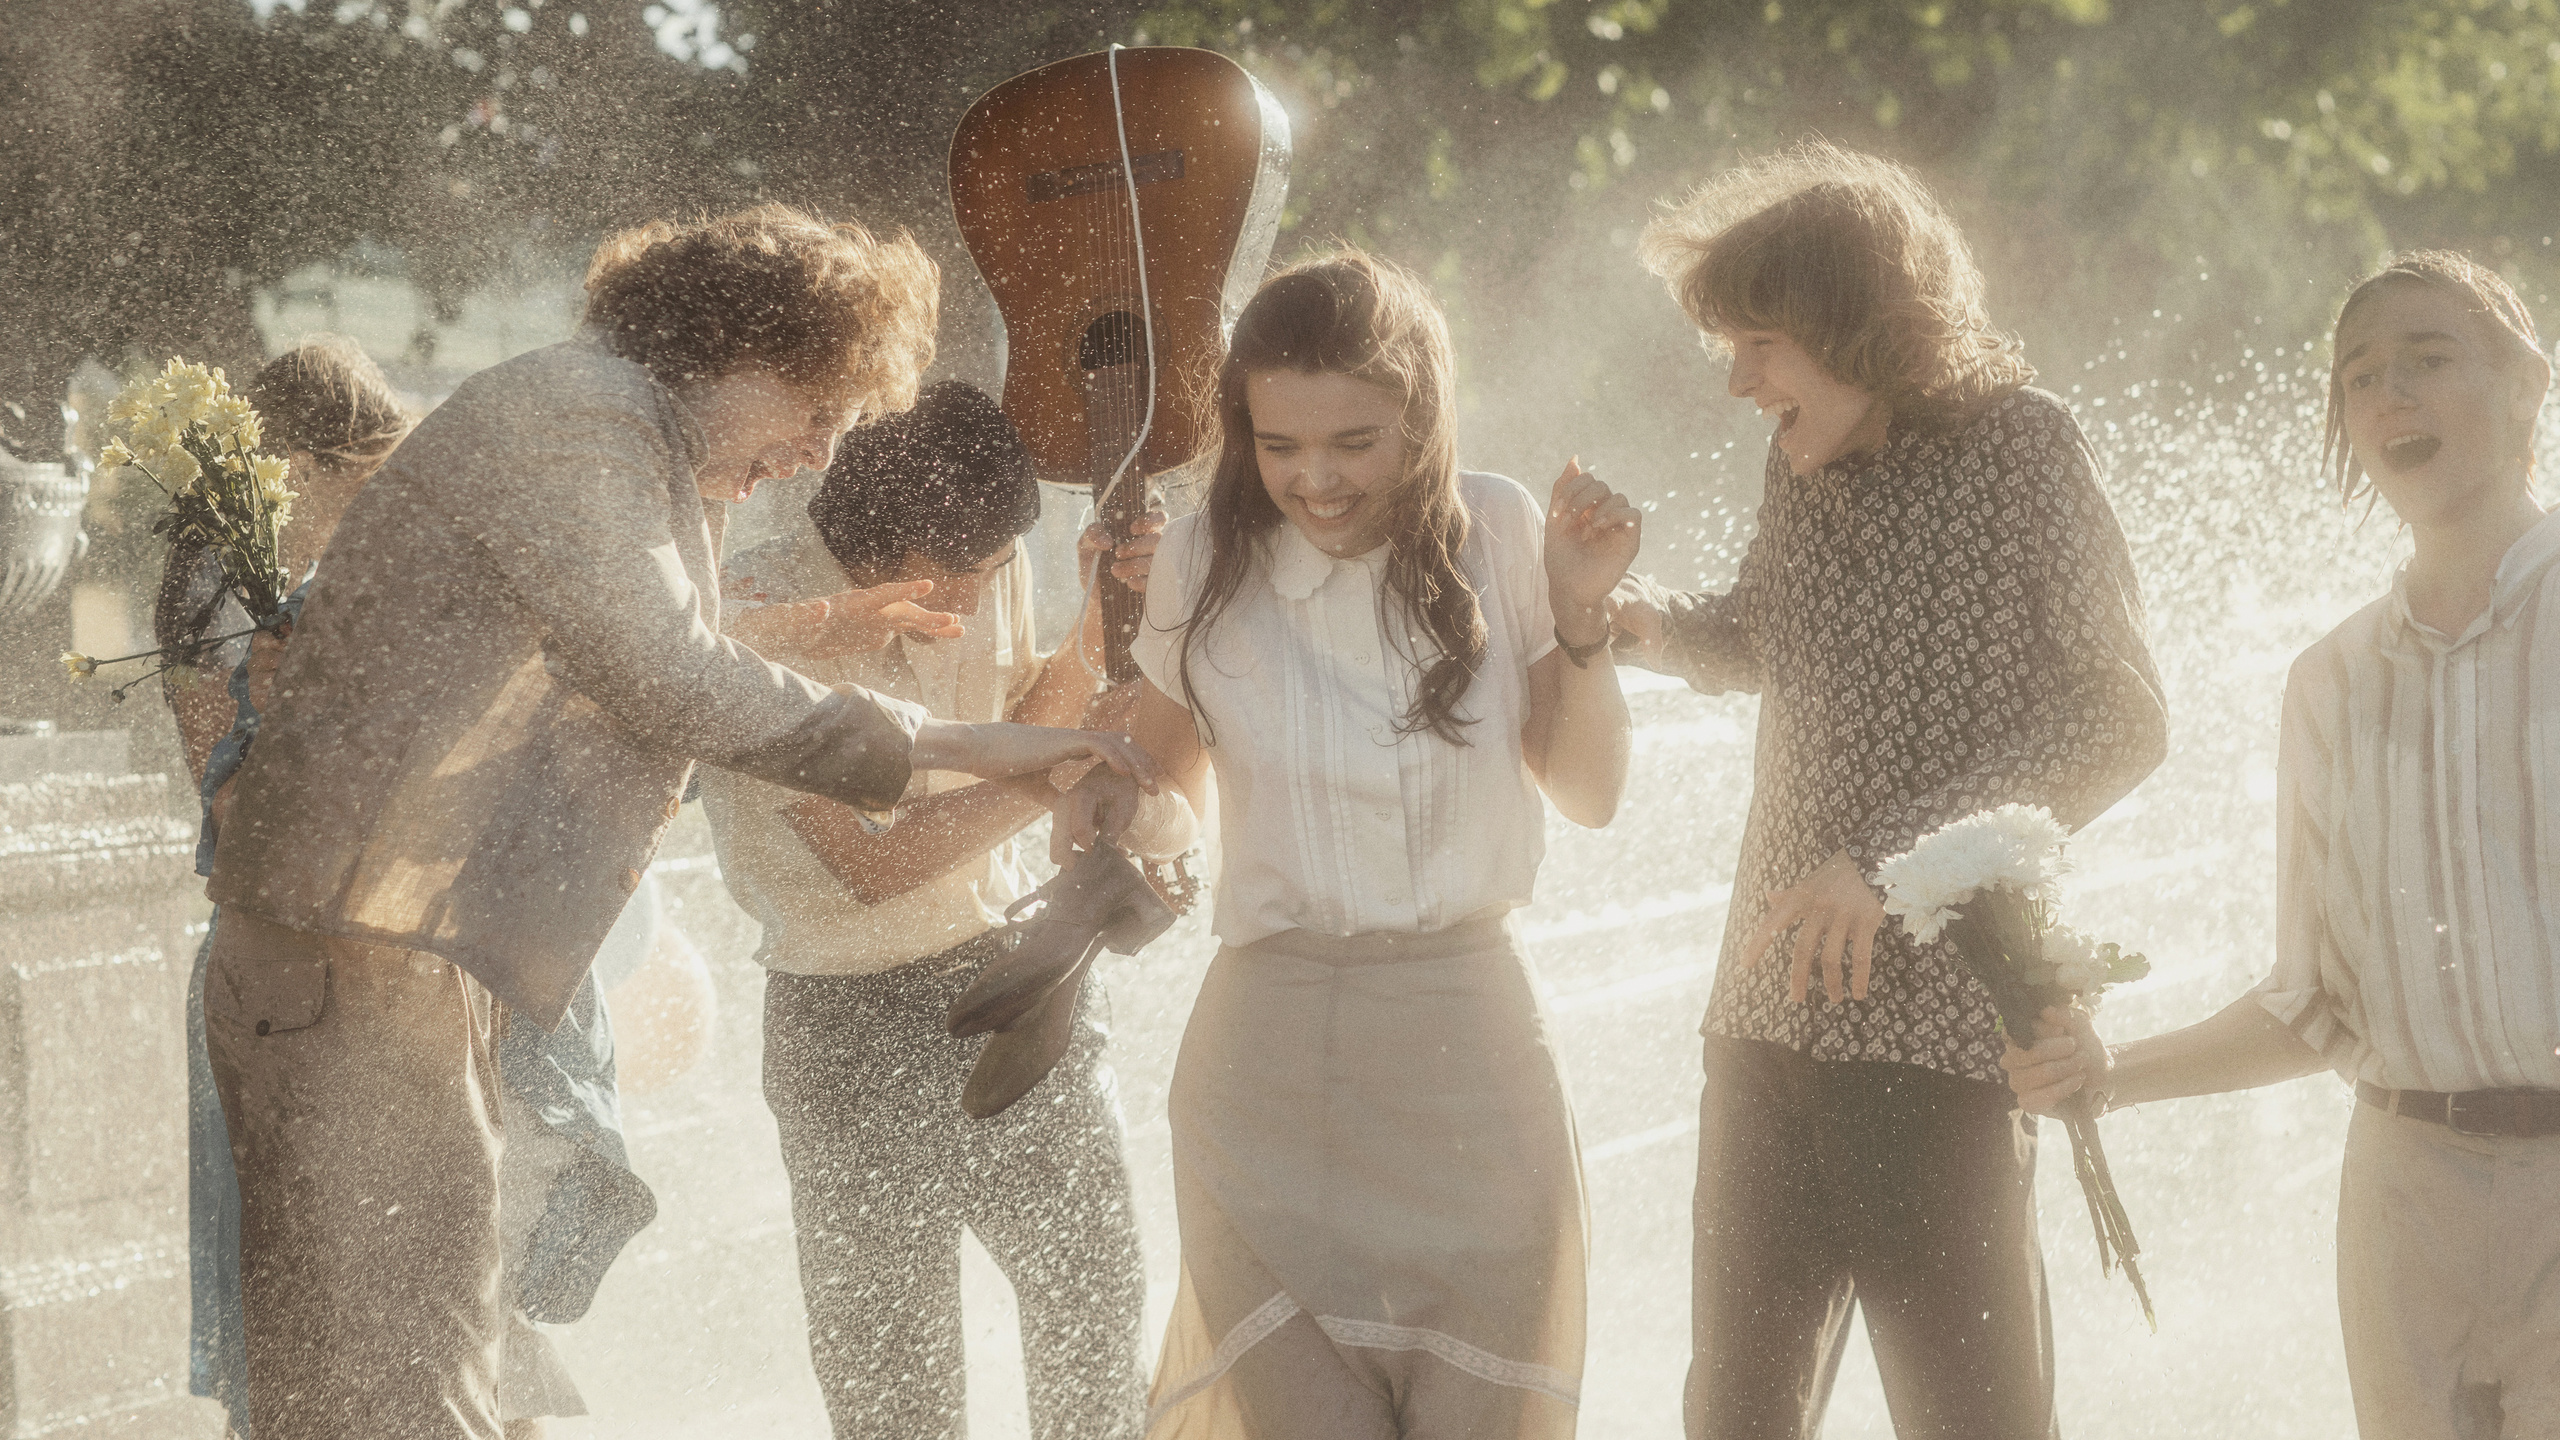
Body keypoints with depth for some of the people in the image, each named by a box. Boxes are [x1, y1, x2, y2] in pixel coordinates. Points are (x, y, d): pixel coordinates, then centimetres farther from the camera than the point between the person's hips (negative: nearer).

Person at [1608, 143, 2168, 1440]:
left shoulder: (2016, 444, -6)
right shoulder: (1800, 465, 12)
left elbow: (2118, 724, -11)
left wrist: (1895, 858, -18)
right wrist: (1643, 621, 8)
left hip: (1942, 1033, -6)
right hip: (1766, 1021, 6)